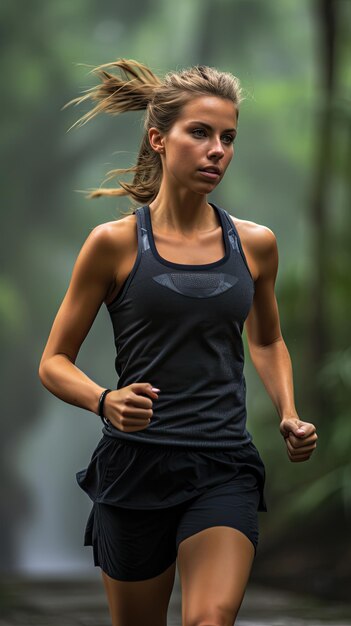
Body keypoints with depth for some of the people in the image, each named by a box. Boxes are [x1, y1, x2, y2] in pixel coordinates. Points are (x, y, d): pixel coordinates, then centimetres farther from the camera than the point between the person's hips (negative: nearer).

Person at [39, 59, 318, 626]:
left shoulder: (255, 244, 6)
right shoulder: (115, 243, -3)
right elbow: (54, 363, 1)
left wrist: (289, 417, 7)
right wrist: (106, 402, -20)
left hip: (224, 470, 1)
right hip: (135, 466, -1)